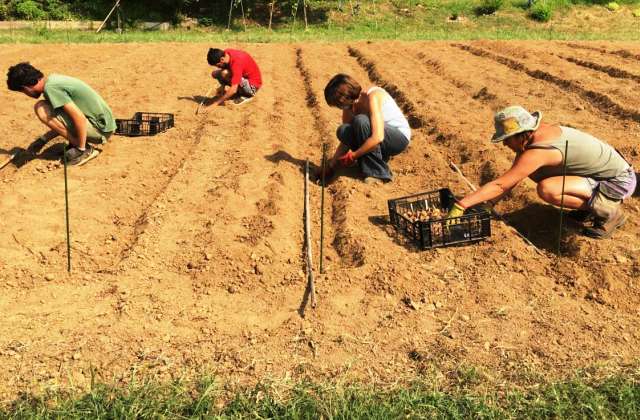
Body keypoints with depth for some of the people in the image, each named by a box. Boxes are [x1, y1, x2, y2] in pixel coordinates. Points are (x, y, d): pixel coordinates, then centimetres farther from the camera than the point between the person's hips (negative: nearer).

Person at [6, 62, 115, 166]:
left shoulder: (50, 88, -18)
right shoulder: (53, 79, 12)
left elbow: (80, 118, -25)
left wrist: (81, 149, -17)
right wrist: (42, 140, 21)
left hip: (102, 129, -10)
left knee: (41, 109, -14)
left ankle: (85, 149, -9)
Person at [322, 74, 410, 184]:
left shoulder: (372, 97, -26)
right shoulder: (349, 107, -5)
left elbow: (378, 137, -35)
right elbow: (345, 140, 3)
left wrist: (352, 156, -28)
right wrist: (331, 166, -2)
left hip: (400, 138, -7)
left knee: (361, 121, -31)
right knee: (343, 132, -18)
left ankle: (377, 173, -21)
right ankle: (379, 157, -1)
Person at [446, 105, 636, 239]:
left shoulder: (536, 152, -30)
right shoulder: (530, 135, -3)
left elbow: (500, 185, -32)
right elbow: (511, 178, 4)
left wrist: (461, 204, -31)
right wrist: (480, 201, -2)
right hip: (600, 172, 9)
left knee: (546, 190, -30)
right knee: (533, 171, 6)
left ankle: (608, 210, -8)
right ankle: (592, 202, 12)